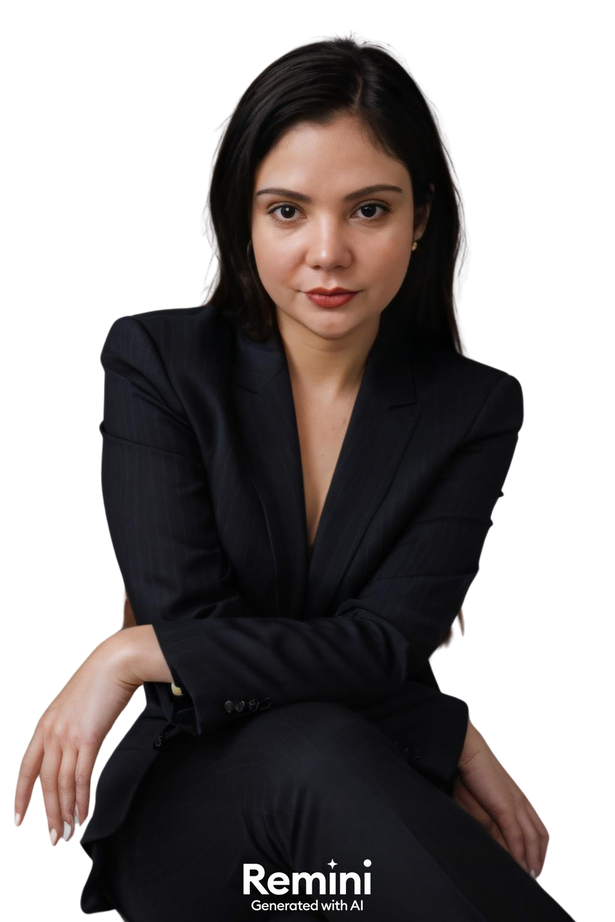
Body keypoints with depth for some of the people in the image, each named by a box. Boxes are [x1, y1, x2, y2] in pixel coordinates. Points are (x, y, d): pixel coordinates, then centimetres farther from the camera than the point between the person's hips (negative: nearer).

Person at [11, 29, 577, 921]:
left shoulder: (477, 407, 0)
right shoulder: (157, 359, -4)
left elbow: (387, 644, -10)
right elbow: (184, 613, -12)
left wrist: (134, 655, -17)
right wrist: (453, 734, -15)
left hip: (373, 794, 2)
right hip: (189, 804, -1)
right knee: (311, 744, -36)